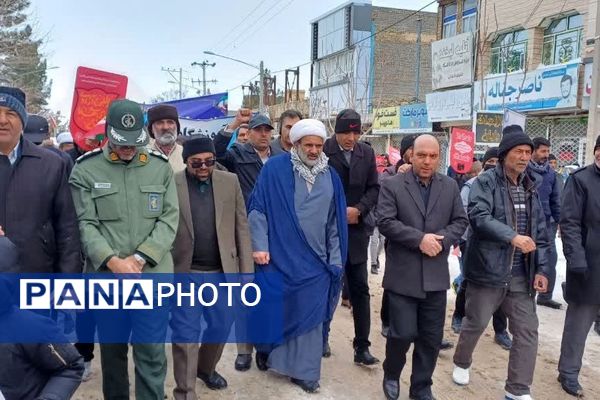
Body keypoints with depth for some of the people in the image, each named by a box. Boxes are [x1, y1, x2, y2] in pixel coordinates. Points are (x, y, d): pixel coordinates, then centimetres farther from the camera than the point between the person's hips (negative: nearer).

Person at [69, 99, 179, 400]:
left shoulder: (161, 167, 2)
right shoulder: (85, 169, 0)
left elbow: (169, 219, -2)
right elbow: (85, 224, -4)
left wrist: (141, 258, -12)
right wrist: (112, 260, -17)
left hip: (153, 276, 0)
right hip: (105, 276, 0)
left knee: (152, 353, 6)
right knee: (112, 350, 16)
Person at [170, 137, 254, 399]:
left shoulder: (230, 182, 2)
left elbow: (242, 228, 2)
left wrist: (246, 272, 0)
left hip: (223, 272, 3)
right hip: (185, 273, -3)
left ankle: (206, 368, 46)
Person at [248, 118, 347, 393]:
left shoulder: (330, 176, 6)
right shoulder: (274, 169, -6)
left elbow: (335, 221, 9)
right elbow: (258, 209, -6)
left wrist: (335, 259, 7)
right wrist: (259, 246, -12)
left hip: (315, 260, 3)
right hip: (279, 256, -3)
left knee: (309, 314, 8)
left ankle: (303, 370, 22)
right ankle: (266, 349, 37)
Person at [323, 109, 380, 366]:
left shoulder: (367, 153, 5)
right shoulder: (322, 151, -8)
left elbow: (374, 188, 5)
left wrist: (358, 209, -11)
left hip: (355, 230, 3)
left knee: (360, 289, 4)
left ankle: (361, 346, 12)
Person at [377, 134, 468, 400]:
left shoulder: (450, 187, 9)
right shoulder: (392, 185, -3)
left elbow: (460, 221, 8)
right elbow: (385, 222, -12)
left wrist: (441, 239, -11)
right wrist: (420, 238, -19)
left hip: (435, 276, 4)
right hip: (403, 275, -3)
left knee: (432, 337, 11)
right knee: (402, 333, 1)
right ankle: (391, 375, 30)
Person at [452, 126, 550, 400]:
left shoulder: (530, 187, 10)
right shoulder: (486, 182, -8)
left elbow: (540, 231, 12)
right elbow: (479, 217, -23)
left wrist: (541, 268, 5)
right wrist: (512, 236, -33)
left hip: (521, 274, 5)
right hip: (488, 270, -5)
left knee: (527, 331, 5)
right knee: (475, 323, 11)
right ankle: (461, 363, 38)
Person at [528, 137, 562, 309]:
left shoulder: (551, 173, 7)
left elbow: (555, 199, 12)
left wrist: (558, 220, 8)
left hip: (547, 223, 5)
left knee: (550, 259, 5)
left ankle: (545, 296, 19)